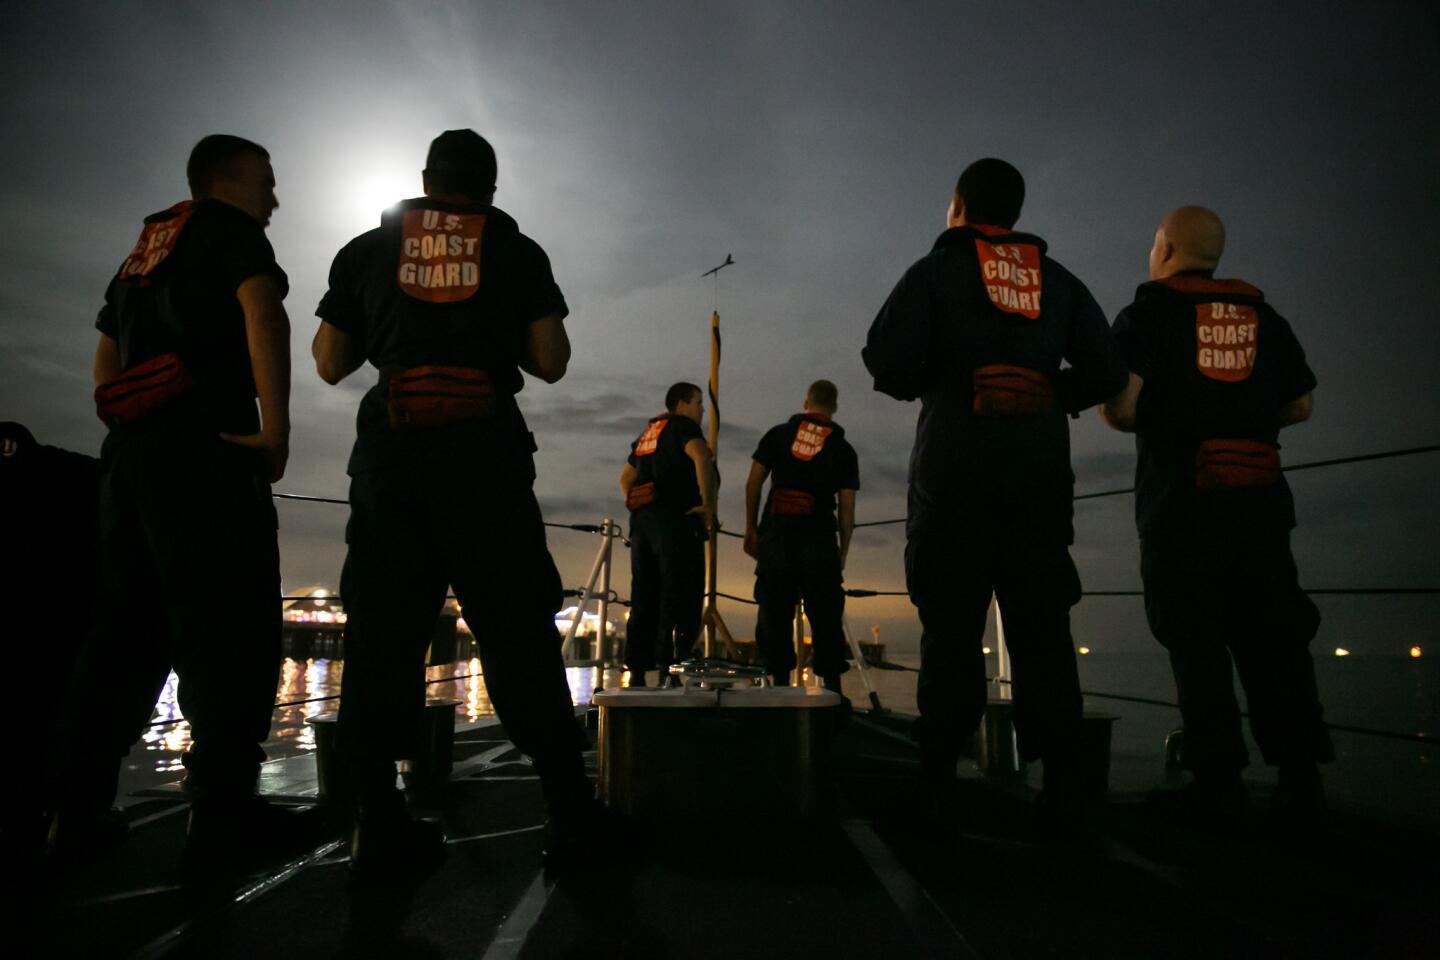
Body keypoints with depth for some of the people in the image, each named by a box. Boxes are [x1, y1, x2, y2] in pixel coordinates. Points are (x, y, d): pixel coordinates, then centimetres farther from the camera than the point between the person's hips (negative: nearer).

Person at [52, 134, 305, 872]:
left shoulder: (144, 250, 29)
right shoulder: (231, 229, 5)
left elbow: (106, 355, 28)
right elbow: (262, 313, -14)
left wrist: (127, 430, 22)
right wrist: (274, 427, -18)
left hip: (128, 446, 9)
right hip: (201, 440, -8)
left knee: (130, 625, 11)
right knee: (231, 624, -11)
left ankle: (78, 806, 12)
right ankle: (224, 817, -13)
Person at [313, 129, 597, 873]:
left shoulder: (367, 250, 15)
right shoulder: (516, 252, 11)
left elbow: (330, 364, 14)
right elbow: (551, 363, 6)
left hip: (389, 448, 2)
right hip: (484, 448, -1)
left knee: (381, 628, 5)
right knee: (515, 629, 0)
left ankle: (378, 821, 5)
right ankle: (567, 809, 1)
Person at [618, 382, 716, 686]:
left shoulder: (648, 433, 26)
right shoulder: (683, 426, 0)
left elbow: (625, 477, 32)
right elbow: (702, 458, -20)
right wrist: (708, 504, -15)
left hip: (641, 521, 8)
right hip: (676, 518, -8)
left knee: (644, 600, 8)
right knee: (680, 596, -11)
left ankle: (636, 673, 8)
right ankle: (668, 669, -20)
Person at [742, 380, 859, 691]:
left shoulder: (778, 434, 10)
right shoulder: (843, 449, 9)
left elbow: (753, 483, 5)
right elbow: (846, 508, 4)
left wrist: (750, 528, 9)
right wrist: (843, 550, 12)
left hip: (776, 530, 1)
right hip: (818, 535, 0)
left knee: (774, 610, 6)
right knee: (825, 613, 4)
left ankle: (781, 682, 6)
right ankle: (832, 684, 2)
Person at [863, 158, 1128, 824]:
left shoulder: (934, 272, 5)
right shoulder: (1057, 280, 15)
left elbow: (888, 360, -8)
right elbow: (1106, 373, 8)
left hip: (955, 468, -3)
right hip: (1041, 467, 3)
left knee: (952, 621, -1)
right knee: (1041, 623, 5)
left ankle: (938, 783, 1)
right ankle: (1061, 786, 5)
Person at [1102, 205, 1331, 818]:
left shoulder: (1148, 312, 0)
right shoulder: (1264, 317, 14)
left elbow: (1119, 406, -12)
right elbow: (1300, 406, 16)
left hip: (1181, 498, -4)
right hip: (1261, 498, 4)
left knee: (1195, 636, 1)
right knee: (1271, 635, 9)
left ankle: (1219, 776, 0)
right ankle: (1300, 775, 8)